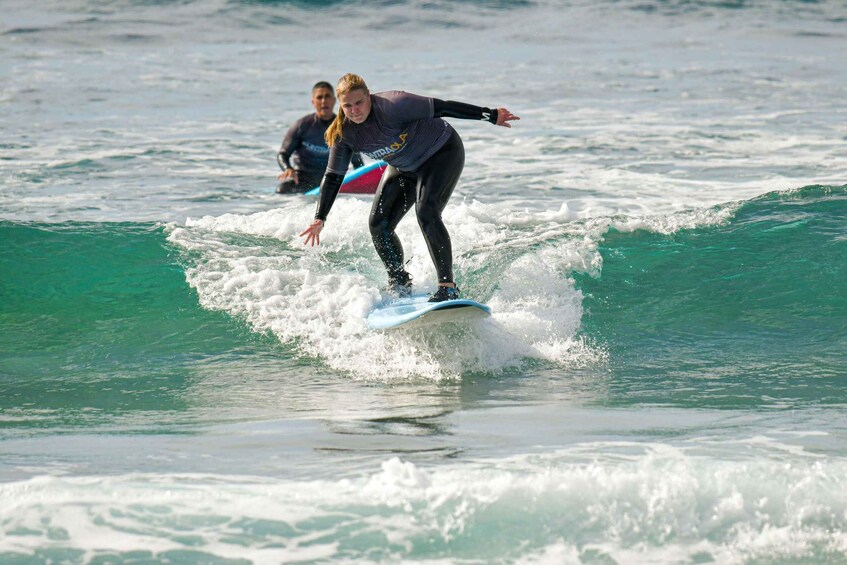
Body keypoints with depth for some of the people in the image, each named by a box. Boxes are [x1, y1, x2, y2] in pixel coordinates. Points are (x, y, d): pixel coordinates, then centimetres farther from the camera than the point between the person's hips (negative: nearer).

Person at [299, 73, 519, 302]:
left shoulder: (392, 106, -33)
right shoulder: (344, 133, -15)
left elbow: (441, 108, -30)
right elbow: (333, 177, -6)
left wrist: (490, 115, -30)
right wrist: (320, 218, -14)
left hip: (442, 153, -7)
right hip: (404, 169, 7)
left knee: (426, 212, -27)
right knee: (378, 225, -2)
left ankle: (448, 287, -28)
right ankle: (400, 285, 18)